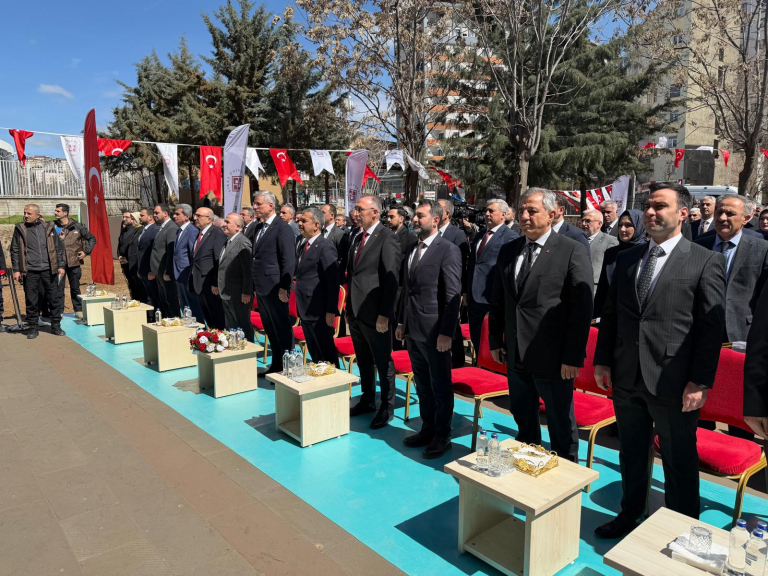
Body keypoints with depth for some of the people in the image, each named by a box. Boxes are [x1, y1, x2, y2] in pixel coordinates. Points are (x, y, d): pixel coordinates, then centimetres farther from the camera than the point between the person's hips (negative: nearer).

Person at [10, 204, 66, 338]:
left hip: (49, 270, 1)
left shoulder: (49, 227, 7)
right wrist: (16, 269, 0)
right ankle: (33, 328, 16)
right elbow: (15, 250, 6)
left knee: (55, 299, 4)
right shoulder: (20, 229, 5)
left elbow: (59, 247, 10)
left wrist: (61, 266, 4)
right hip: (30, 272, -1)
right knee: (31, 301, 4)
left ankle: (56, 326, 15)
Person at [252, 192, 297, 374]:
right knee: (270, 329, 16)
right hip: (261, 287, 8)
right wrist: (254, 286, 13)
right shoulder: (259, 227, 14)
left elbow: (289, 260, -17)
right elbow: (257, 257, 15)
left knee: (282, 328, 2)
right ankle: (276, 365, 28)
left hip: (275, 288, -8)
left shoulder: (282, 227, -11)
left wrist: (284, 287, -20)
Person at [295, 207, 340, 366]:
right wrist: (300, 306, 12)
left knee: (327, 355, 3)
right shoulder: (305, 246, 14)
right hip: (305, 310, 9)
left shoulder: (325, 247, -14)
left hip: (319, 311, -9)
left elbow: (333, 281, -18)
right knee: (314, 354, 17)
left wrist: (331, 311, -21)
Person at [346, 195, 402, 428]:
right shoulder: (358, 238, 13)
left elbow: (391, 279, -17)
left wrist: (384, 314, -19)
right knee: (363, 361, 19)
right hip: (355, 312, 8)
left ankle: (387, 407, 20)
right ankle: (367, 400, 34)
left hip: (375, 313, -8)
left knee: (383, 362, 6)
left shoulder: (387, 238, -12)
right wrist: (349, 309, 14)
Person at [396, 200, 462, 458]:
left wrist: (446, 332, -18)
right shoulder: (412, 249, 11)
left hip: (434, 331, -7)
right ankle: (427, 429, 33)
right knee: (422, 385, 18)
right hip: (412, 330, 7)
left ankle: (442, 436, 23)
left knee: (440, 387, 8)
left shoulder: (448, 250, -11)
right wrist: (401, 322, 13)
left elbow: (453, 295, -15)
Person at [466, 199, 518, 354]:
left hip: (493, 299, -7)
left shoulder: (511, 236, -9)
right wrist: (467, 292, 14)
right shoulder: (480, 234, 15)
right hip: (473, 298, 7)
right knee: (476, 342, 16)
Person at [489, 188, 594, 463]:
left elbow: (582, 309, -13)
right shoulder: (508, 250, 7)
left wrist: (573, 356, -15)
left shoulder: (573, 251, -10)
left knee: (561, 424, 12)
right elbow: (498, 300, 13)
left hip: (553, 357, -5)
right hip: (515, 355, 6)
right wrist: (495, 340, 11)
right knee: (523, 419, 21)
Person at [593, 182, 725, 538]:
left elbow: (712, 327, -9)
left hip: (673, 383, -4)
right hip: (626, 377, 5)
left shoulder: (706, 262, -6)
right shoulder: (627, 258, 8)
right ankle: (630, 515, 40)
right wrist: (602, 360, 6)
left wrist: (701, 382, -12)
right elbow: (610, 314, 11)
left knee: (679, 463, 11)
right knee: (630, 454, 20)